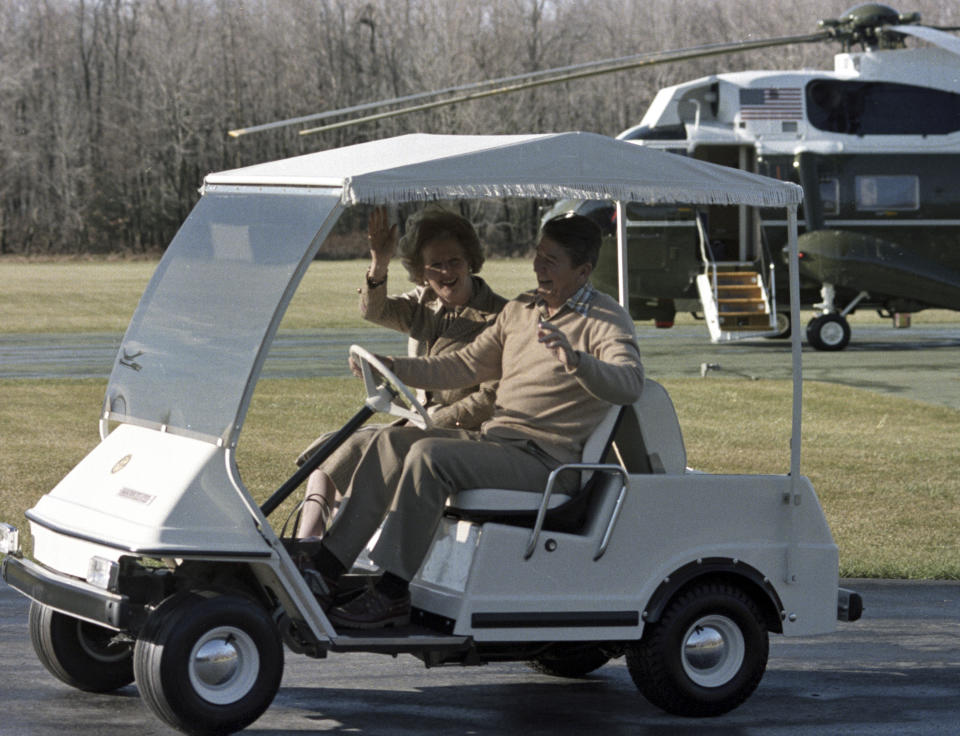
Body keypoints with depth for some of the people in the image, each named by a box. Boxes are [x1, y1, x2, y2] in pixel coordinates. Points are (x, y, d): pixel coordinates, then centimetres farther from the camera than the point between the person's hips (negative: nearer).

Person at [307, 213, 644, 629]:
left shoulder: (606, 321, -7)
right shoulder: (519, 310, 17)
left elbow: (629, 385, -26)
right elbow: (466, 366, 22)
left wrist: (575, 360, -43)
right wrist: (394, 368, 9)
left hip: (548, 460, -8)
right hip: (495, 439, 8)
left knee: (429, 455, -26)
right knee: (393, 441, -6)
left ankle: (391, 594, -25)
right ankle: (325, 569, -11)